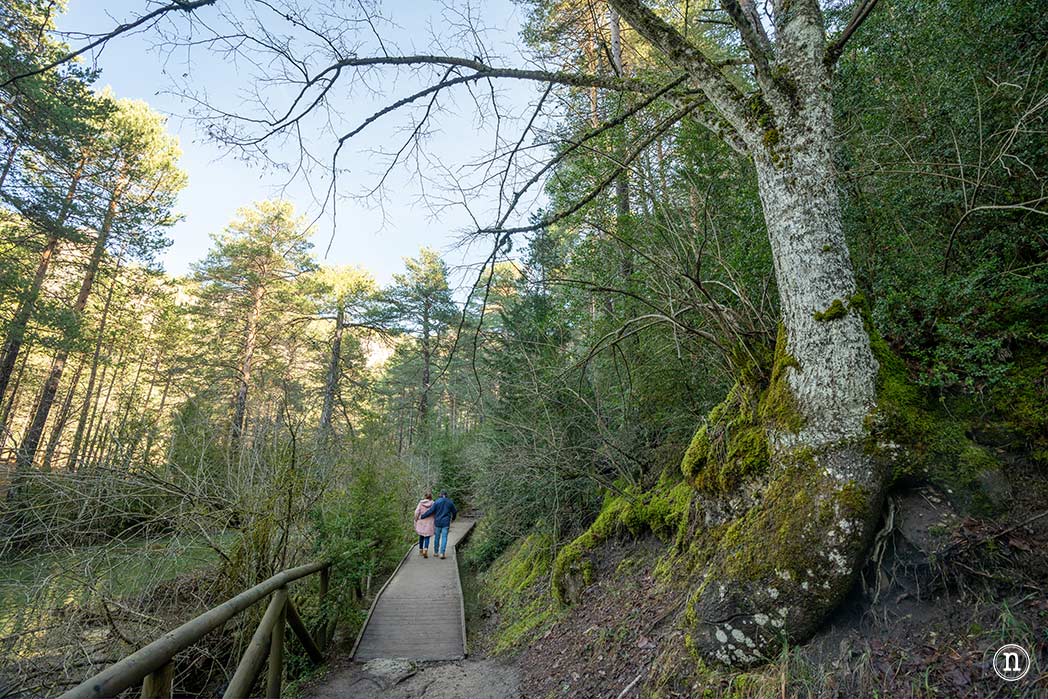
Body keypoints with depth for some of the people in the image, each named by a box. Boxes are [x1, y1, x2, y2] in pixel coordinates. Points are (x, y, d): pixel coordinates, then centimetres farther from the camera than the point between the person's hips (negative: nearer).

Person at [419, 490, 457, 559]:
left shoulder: (437, 502, -6)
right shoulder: (450, 502, 0)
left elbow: (430, 511, -11)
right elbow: (454, 511, 9)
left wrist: (422, 516, -2)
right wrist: (453, 518, 29)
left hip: (437, 522, 0)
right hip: (446, 523, 0)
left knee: (437, 537, 13)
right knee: (444, 538, 0)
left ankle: (435, 552, 23)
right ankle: (442, 553, -7)